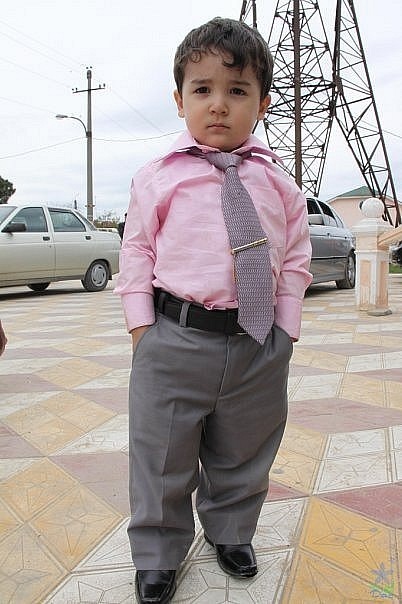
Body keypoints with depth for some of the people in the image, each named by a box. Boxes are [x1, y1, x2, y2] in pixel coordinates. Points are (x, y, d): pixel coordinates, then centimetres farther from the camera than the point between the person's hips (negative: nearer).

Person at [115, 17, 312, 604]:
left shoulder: (277, 182, 6)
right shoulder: (158, 177, 1)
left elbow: (295, 258, 9)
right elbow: (137, 251, 3)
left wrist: (286, 326, 3)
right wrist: (141, 323, -2)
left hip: (259, 346, 2)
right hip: (174, 338, -1)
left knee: (243, 454, 19)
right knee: (161, 454, 11)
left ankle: (230, 532, 47)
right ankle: (158, 552, 36)